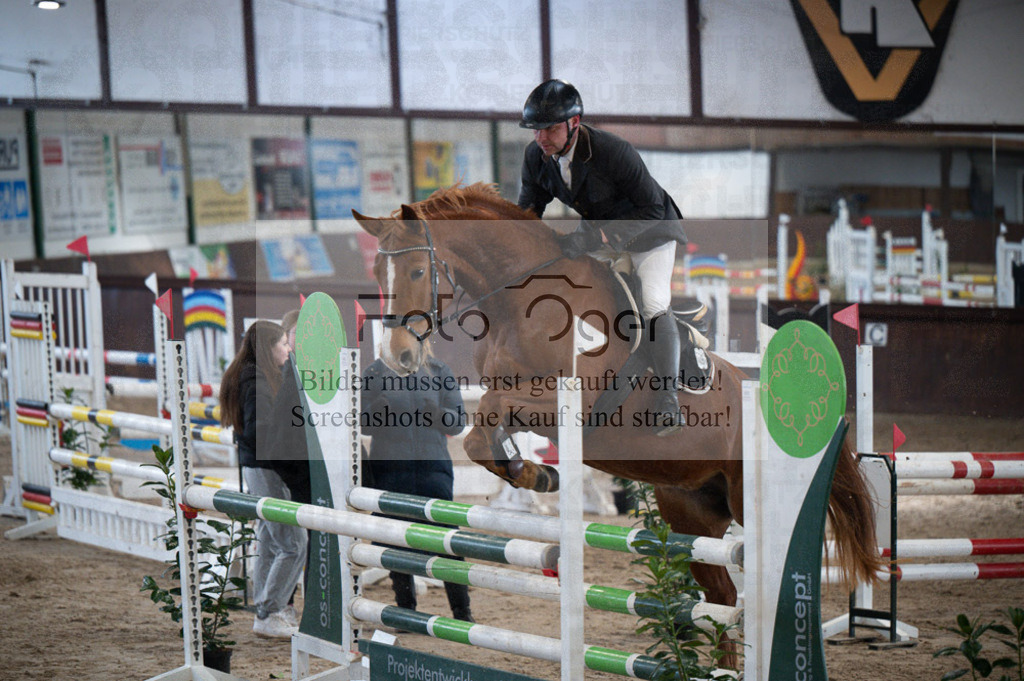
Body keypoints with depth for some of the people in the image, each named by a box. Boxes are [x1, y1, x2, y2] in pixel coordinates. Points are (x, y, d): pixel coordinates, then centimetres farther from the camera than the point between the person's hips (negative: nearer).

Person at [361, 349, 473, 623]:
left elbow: (459, 422, 5)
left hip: (433, 464, 0)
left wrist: (438, 414, -16)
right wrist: (374, 413, -18)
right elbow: (360, 423, 4)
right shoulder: (374, 374, 4)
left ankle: (462, 613, 2)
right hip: (389, 468, 0)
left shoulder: (439, 371, 6)